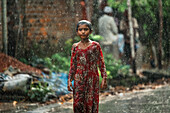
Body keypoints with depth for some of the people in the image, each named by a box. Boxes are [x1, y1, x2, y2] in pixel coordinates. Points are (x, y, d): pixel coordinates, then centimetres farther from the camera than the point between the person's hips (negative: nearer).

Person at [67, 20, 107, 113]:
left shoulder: (95, 46, 0)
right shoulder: (75, 47, 6)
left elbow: (101, 63, 0)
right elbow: (72, 65, 10)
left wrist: (104, 78, -6)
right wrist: (69, 80, 6)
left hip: (92, 78, -2)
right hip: (79, 79, 2)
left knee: (91, 102, -2)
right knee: (78, 103, -4)